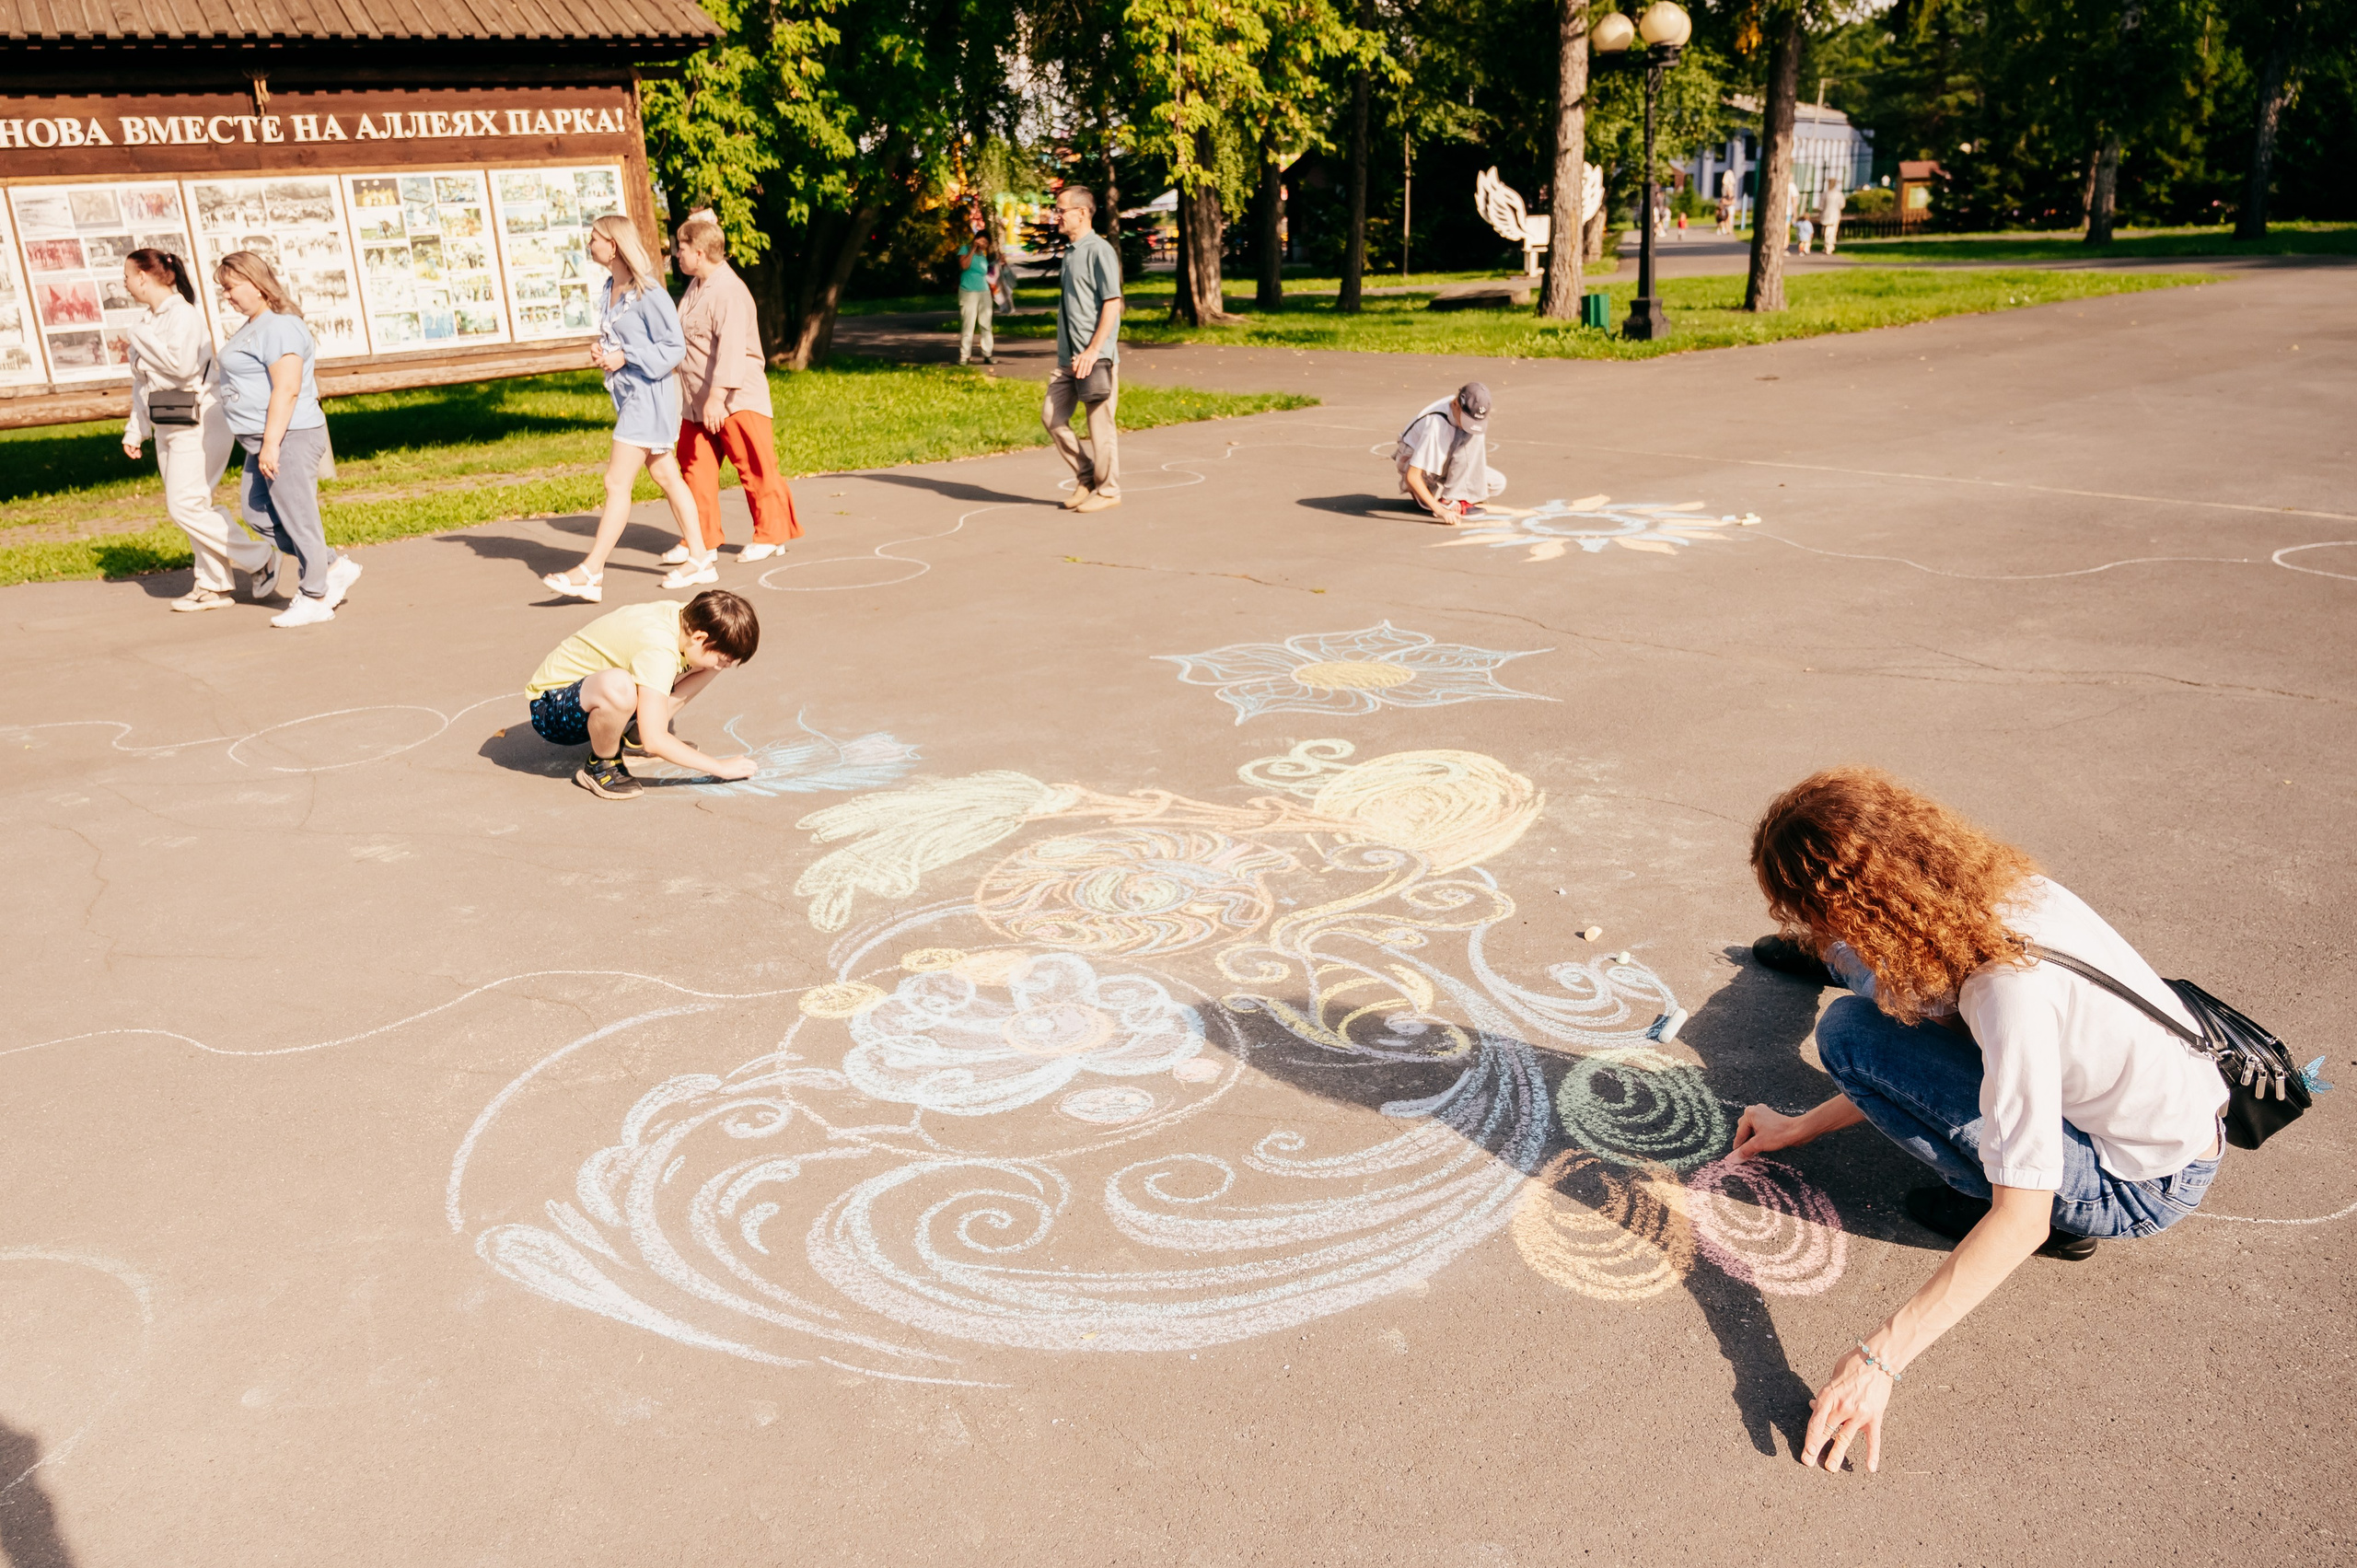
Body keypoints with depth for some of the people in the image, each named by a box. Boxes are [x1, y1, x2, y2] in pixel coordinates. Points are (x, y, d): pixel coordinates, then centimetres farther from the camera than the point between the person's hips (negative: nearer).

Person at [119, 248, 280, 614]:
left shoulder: (183, 314, -12)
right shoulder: (149, 321, 13)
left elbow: (181, 364, -27)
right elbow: (143, 383, 18)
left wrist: (139, 339, -14)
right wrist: (134, 430, 18)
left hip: (197, 422, -9)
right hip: (168, 427, 9)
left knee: (185, 506, -12)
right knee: (191, 507, 8)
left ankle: (261, 559, -2)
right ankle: (215, 586, 12)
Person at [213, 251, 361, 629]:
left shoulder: (280, 327, -15)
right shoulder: (253, 327, 18)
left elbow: (287, 389, -22)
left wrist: (271, 443, -24)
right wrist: (262, 443, 22)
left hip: (289, 438, -11)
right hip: (265, 441, 11)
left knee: (297, 517, -3)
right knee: (256, 513, 11)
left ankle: (315, 597, 6)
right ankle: (334, 566, 17)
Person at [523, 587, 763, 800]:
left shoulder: (681, 613, -10)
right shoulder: (658, 650, -35)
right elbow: (654, 742, -37)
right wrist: (720, 767, -31)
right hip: (551, 705, -8)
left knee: (707, 666, -2)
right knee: (618, 686, -45)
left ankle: (636, 733, 7)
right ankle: (600, 766, -16)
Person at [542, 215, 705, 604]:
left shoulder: (648, 293, -17)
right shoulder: (610, 289, 10)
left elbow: (674, 348, -16)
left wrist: (624, 357, -18)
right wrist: (601, 351, 2)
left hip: (649, 394, -10)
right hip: (628, 394, 10)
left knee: (617, 482, -9)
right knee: (665, 476, 13)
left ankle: (591, 572, -6)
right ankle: (700, 557, 21)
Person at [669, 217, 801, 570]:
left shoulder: (728, 291, -18)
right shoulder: (696, 286, 14)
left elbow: (731, 347, -27)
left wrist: (717, 396, -33)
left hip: (736, 399, -10)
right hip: (699, 401, 10)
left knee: (755, 468, 0)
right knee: (695, 466, 8)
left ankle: (771, 534, 12)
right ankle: (702, 538, 14)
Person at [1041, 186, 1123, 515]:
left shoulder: (1099, 251, -12)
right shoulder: (1069, 252, 14)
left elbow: (1112, 304, -16)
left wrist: (1092, 351, -21)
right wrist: (1067, 351, 17)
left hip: (1095, 357, -8)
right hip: (1068, 357, 9)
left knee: (1100, 425, 0)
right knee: (1052, 416, 7)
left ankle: (1107, 490, 14)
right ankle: (1086, 477, 20)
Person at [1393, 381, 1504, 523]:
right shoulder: (1436, 425, -34)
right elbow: (1412, 477, -35)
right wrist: (1440, 511, -41)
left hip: (1444, 461, 8)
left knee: (1498, 483, -7)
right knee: (1472, 436, -31)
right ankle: (1449, 501, -25)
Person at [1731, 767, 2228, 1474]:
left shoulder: (2010, 984, -36)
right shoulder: (1987, 888, -11)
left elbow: (2022, 1218, -34)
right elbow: (1919, 1047, 5)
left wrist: (1878, 1358, -34)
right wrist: (1802, 1127, 8)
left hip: (2144, 1187, -8)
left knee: (1849, 1036, -20)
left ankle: (2069, 1220, -6)